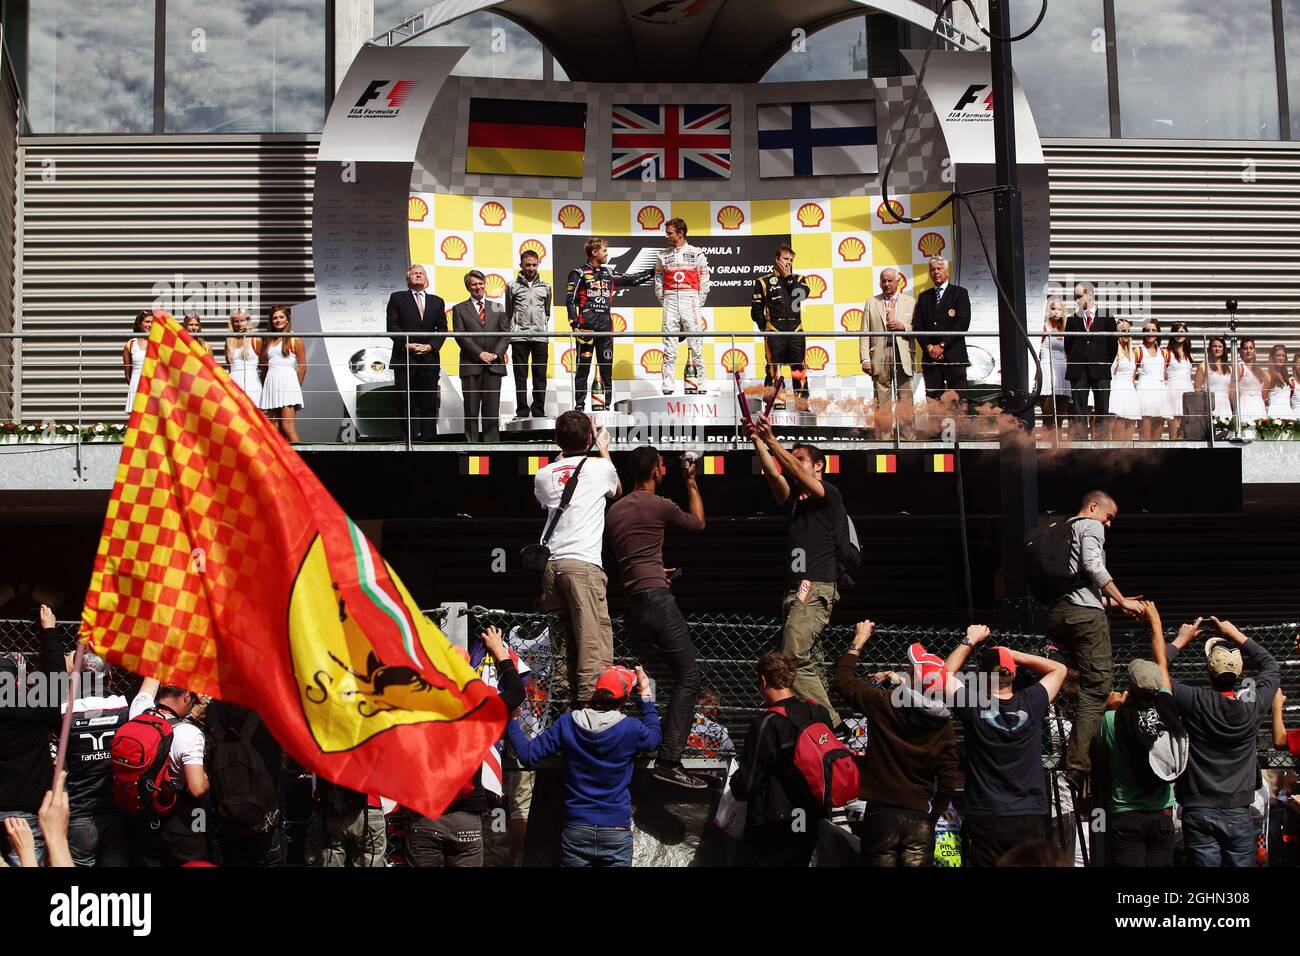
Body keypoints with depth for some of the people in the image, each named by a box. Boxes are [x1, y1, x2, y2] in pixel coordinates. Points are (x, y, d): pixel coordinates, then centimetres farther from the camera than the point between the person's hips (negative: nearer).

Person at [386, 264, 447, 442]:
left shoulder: (437, 302, 16)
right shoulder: (397, 298, 9)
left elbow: (442, 329, 11)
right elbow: (392, 326, 0)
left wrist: (431, 346, -6)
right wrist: (406, 344, -11)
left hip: (429, 358, 2)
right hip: (404, 358, -2)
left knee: (430, 403, -1)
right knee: (407, 404, -3)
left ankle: (429, 439, 1)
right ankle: (410, 439, 0)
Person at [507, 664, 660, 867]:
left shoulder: (568, 723, -6)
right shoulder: (630, 729, -9)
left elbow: (528, 755, -4)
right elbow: (653, 737, 15)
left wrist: (511, 721, 10)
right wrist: (645, 695, 22)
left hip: (576, 830, 1)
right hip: (616, 832, -1)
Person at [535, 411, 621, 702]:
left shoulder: (544, 475, 15)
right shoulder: (600, 467, 4)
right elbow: (616, 490, 28)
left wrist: (563, 454, 43)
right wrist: (604, 450, 41)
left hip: (550, 564, 6)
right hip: (583, 564, -6)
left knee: (561, 644, 12)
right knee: (595, 645, -9)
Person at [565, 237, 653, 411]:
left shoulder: (608, 273, 17)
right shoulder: (579, 273, 1)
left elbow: (630, 279, 23)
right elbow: (570, 299, -3)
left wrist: (652, 272, 18)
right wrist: (574, 323, -11)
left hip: (605, 324, 6)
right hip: (587, 324, -6)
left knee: (607, 367, 4)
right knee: (583, 366, -3)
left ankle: (605, 404, 10)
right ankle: (579, 405, 0)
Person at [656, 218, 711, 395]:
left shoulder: (696, 253, 4)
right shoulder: (663, 256, 11)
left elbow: (704, 280, 4)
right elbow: (658, 282, 13)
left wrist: (698, 303, 0)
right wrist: (664, 302, 5)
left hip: (690, 300, -2)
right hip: (670, 300, 2)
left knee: (696, 344, -4)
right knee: (669, 347, -1)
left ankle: (700, 385, -3)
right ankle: (668, 387, -1)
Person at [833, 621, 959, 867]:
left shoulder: (883, 704, -7)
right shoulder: (945, 728, 0)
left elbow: (843, 680, 10)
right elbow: (948, 784, -1)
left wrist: (859, 641, 22)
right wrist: (930, 817, 12)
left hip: (881, 813, -2)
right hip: (920, 817, 2)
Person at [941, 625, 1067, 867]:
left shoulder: (973, 707, -8)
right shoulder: (1031, 704, -4)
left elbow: (946, 672, 12)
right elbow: (1058, 669, 15)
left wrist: (970, 640, 19)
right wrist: (1014, 654, 12)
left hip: (984, 820, -1)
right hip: (1031, 819, 2)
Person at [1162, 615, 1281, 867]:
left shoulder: (1195, 703, -13)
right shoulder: (1253, 703, -6)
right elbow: (1272, 667, 16)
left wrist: (1181, 640, 12)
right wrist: (1237, 635, 20)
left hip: (1199, 812, -2)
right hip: (1239, 814, 2)